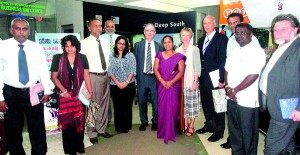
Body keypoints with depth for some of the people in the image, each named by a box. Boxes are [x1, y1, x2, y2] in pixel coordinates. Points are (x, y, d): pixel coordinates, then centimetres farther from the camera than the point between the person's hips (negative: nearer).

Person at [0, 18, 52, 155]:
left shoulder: (37, 48, 3)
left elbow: (44, 70, 3)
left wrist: (47, 91, -3)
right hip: (11, 93, -1)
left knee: (38, 128, 12)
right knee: (13, 130, 14)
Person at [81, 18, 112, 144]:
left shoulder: (105, 42, 12)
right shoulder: (84, 43, -7)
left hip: (105, 76, 6)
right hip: (93, 77, -6)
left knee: (104, 104, 14)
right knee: (92, 105, 1)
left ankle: (101, 129, 30)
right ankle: (92, 133, 17)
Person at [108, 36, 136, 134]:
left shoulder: (130, 55, 5)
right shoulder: (111, 57, 6)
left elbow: (132, 70, -1)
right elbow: (110, 72, 0)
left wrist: (126, 82, -12)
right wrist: (118, 83, -10)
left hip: (129, 85, 0)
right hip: (115, 86, 0)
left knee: (127, 106, 5)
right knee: (118, 107, 5)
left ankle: (127, 126, 17)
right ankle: (119, 127, 17)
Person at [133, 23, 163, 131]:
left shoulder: (159, 46, 5)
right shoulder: (138, 45, 7)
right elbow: (134, 61, 6)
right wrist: (135, 76, 0)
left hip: (155, 77, -1)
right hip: (142, 77, 1)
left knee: (156, 101, 4)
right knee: (142, 101, 9)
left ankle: (155, 122, 22)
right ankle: (144, 122, 26)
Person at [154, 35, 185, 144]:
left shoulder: (179, 56, 3)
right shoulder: (159, 55, 9)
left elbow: (181, 72, -5)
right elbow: (155, 69, 0)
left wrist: (171, 82, -16)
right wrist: (163, 82, -14)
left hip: (174, 86, -2)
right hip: (162, 85, 2)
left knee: (172, 107, -3)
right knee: (162, 107, 4)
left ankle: (170, 132, 8)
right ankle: (163, 131, 18)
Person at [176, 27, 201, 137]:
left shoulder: (195, 49, -1)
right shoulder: (178, 50, 11)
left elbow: (197, 66, -5)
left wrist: (195, 81, -11)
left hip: (191, 81, -4)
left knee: (192, 104, 0)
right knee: (183, 103, 7)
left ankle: (191, 126, 11)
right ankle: (185, 124, 20)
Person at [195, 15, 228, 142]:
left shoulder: (222, 39, -6)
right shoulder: (201, 40, 15)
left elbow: (223, 60, -12)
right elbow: (200, 59, 14)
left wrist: (221, 79, -16)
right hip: (203, 78, 7)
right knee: (205, 103, 17)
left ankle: (218, 131, 16)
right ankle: (209, 125, 34)